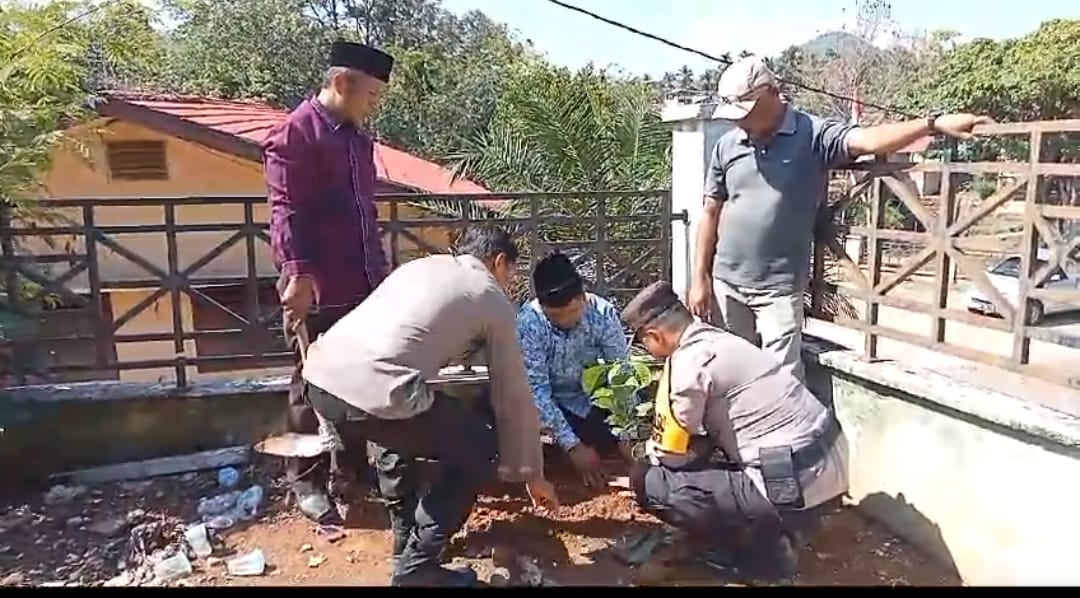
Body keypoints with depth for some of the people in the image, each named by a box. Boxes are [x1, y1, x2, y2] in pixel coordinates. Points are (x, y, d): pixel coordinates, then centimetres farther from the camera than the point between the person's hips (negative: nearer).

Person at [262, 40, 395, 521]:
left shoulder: (357, 136, 16)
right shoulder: (294, 133, -9)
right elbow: (286, 211, -16)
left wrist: (380, 266, 22)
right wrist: (298, 274, -23)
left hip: (363, 283, 8)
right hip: (318, 288, -8)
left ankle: (352, 466, 29)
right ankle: (306, 480, 17)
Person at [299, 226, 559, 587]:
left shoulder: (422, 264, 30)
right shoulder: (494, 300, 13)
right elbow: (514, 397, 17)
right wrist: (531, 473, 29)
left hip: (319, 376, 8)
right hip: (374, 391, -7)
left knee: (404, 429, 36)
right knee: (480, 450, 15)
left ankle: (406, 540, 41)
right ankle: (415, 567, 17)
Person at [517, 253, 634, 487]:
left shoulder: (603, 313, -23)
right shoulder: (529, 323, -28)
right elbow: (536, 389, -26)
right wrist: (572, 445, -30)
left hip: (593, 396, 3)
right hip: (552, 403, -2)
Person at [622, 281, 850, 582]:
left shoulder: (687, 363, -14)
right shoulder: (718, 341, 13)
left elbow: (672, 453, -4)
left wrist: (650, 449, 17)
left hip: (795, 487, -9)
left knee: (650, 483, -6)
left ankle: (761, 551, 5)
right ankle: (769, 533, 22)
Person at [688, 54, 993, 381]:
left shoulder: (812, 135, -6)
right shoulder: (727, 146, 4)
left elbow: (869, 140, -21)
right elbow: (711, 213, 6)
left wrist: (935, 124, -34)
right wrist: (699, 277, 4)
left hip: (779, 287, -3)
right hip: (726, 283, 4)